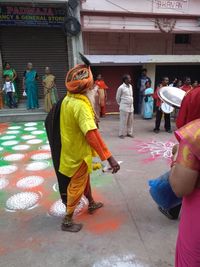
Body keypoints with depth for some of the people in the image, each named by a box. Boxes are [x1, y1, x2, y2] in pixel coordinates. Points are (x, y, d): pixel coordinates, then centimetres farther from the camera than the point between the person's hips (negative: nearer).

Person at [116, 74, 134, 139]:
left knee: (130, 121, 11)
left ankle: (129, 133, 23)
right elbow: (117, 97, -2)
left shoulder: (130, 86, 10)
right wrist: (121, 104, 8)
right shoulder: (121, 87, -11)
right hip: (124, 107, -7)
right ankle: (122, 134, 9)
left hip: (131, 107, 7)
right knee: (123, 121, -2)